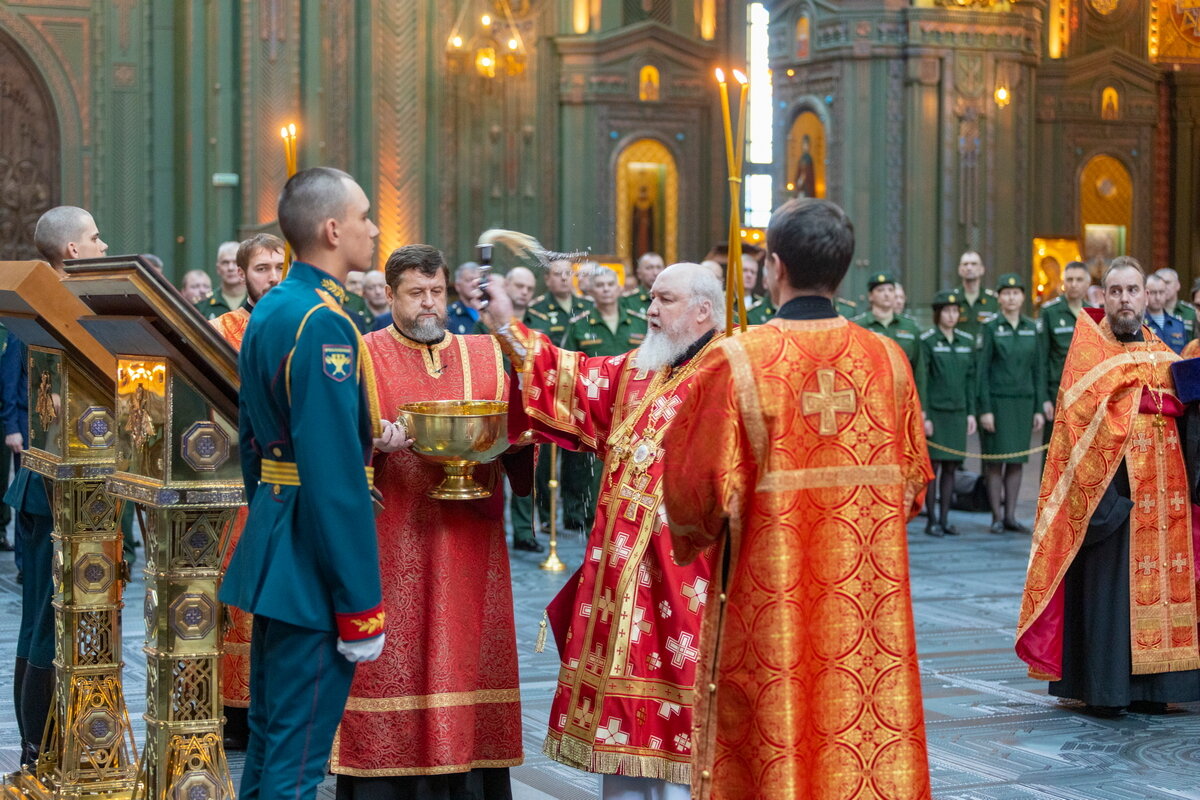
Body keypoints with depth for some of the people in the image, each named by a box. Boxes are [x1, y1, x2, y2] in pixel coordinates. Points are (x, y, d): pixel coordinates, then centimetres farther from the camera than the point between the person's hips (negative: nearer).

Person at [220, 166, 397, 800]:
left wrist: (366, 436, 13)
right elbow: (335, 476, -23)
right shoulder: (325, 324, -19)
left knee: (268, 736, 18)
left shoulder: (268, 310, 11)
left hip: (271, 550, 10)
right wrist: (360, 607, -20)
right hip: (311, 568, -10)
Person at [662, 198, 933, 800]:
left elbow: (700, 485, -11)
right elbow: (913, 479, 6)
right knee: (873, 726, 12)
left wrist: (693, 536, 10)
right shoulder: (887, 359, -1)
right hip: (870, 599, 3)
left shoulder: (737, 361, -12)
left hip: (768, 603, -3)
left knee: (771, 743, 6)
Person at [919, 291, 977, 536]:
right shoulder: (926, 341, -4)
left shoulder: (966, 341, 11)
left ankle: (945, 519, 11)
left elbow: (970, 378, 14)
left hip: (958, 412, 5)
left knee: (951, 467, 6)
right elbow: (920, 380, -7)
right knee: (933, 465, -3)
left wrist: (971, 413, 8)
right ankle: (931, 520, 2)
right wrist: (923, 416, -12)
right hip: (935, 412, -5)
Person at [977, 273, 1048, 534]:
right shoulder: (990, 327, -2)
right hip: (997, 401, -4)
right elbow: (982, 369, -5)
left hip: (1023, 402, 4)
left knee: (1017, 460, 5)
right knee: (995, 460, -3)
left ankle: (1011, 515, 10)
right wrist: (985, 409, -11)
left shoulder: (1033, 329, 9)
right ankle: (997, 516, 3)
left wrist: (1040, 408, 5)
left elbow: (1039, 369, 10)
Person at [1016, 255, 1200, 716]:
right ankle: (1103, 689, 0)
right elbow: (1077, 421, -10)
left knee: (1157, 582, 4)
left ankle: (1149, 687, 10)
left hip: (1160, 489, 5)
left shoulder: (1162, 355, 16)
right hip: (1110, 485, -5)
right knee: (1107, 586, -5)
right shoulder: (1089, 351, -2)